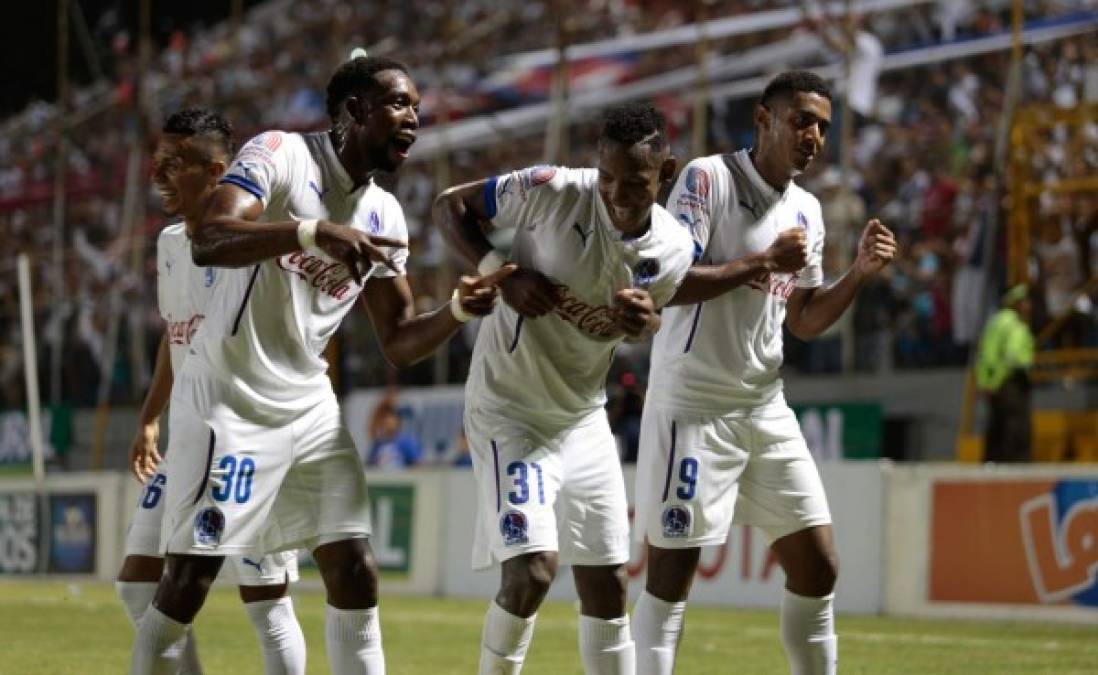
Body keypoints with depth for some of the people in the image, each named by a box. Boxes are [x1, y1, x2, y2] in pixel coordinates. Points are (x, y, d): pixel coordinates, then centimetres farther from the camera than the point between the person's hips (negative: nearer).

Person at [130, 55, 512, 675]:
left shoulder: (385, 216, 8)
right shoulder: (282, 155, -13)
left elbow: (399, 343, 11)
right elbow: (207, 242, -29)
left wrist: (458, 311, -8)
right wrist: (313, 231, -41)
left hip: (310, 408, 7)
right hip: (229, 401, -7)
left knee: (356, 576, 2)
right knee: (189, 582, -4)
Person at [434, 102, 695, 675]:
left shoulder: (673, 252, -7)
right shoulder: (552, 192, -20)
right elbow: (450, 206, -7)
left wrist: (645, 320, -14)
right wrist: (502, 273, -22)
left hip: (584, 418, 5)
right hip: (510, 408, -5)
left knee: (606, 585, 9)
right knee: (532, 570, -19)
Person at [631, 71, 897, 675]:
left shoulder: (807, 211, 12)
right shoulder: (708, 178, -9)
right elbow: (668, 284, -18)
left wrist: (860, 272, 3)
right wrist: (762, 262, -19)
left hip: (767, 409, 7)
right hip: (694, 405, -7)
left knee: (816, 568, 7)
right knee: (672, 571, -6)